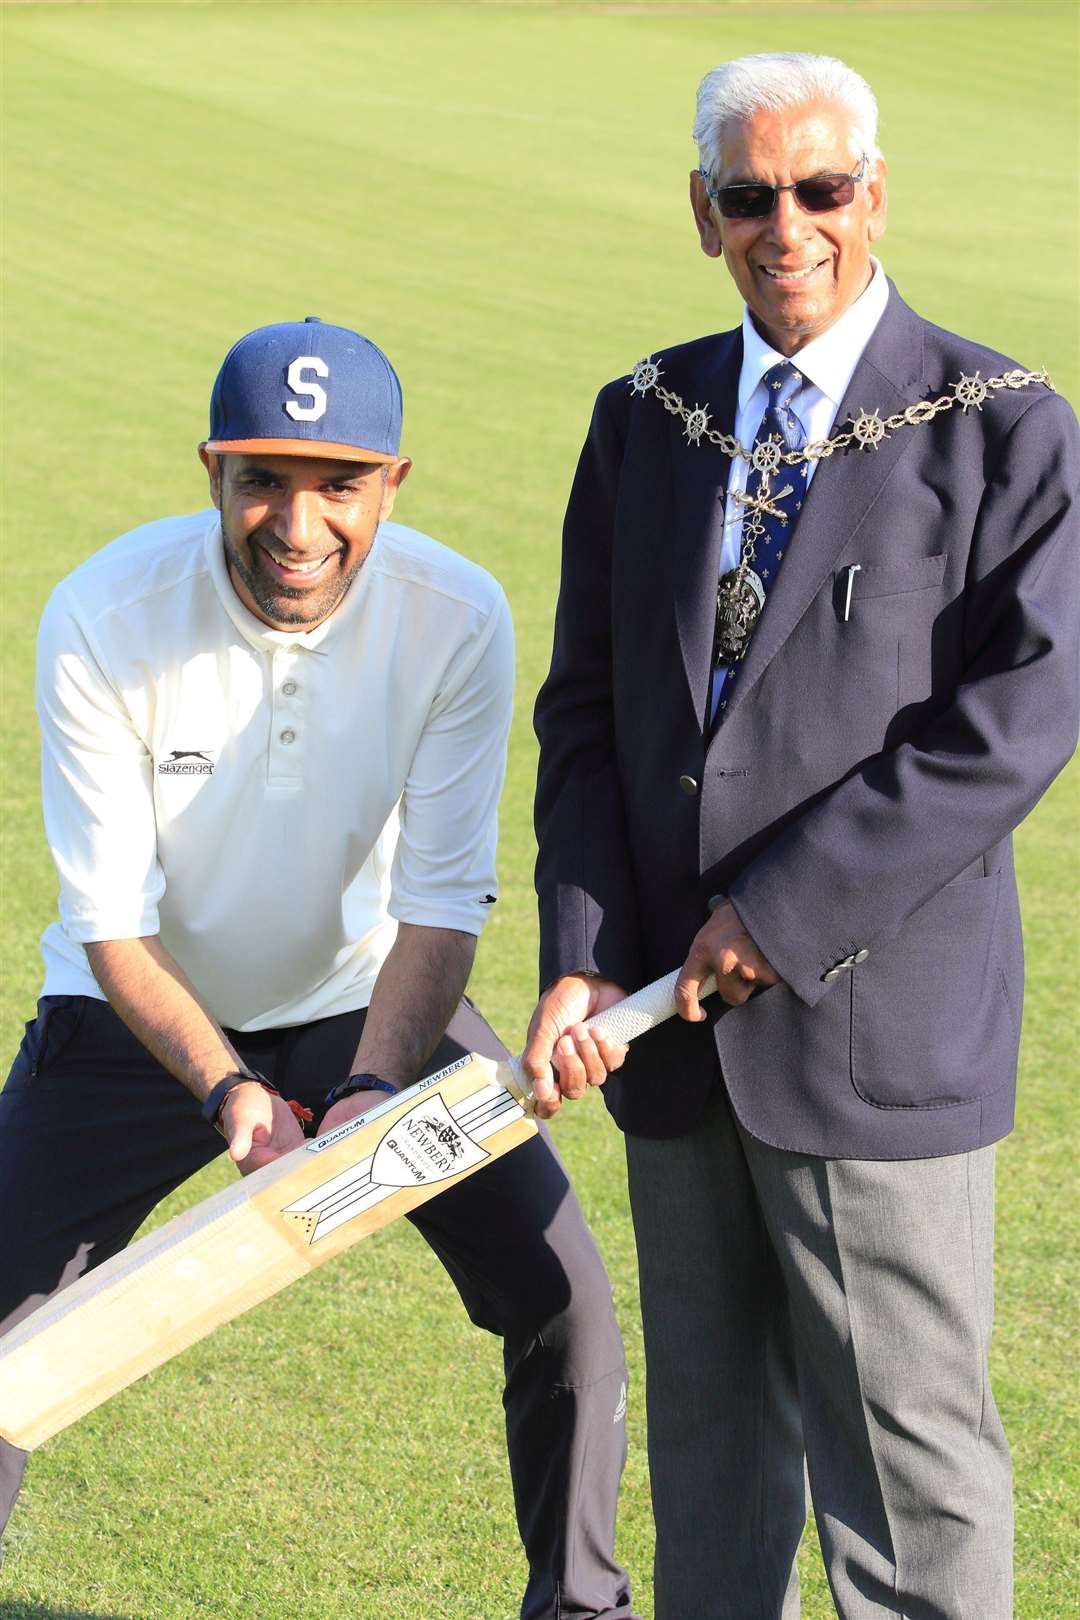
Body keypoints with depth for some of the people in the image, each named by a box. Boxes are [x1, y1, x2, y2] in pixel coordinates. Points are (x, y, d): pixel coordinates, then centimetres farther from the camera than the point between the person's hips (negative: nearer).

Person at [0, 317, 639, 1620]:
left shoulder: (458, 617, -21)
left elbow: (442, 903, -18)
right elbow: (113, 919, -21)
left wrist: (375, 1086, -35)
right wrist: (226, 1088, -36)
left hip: (372, 1004, 1)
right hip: (142, 1017, -1)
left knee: (564, 1307, -5)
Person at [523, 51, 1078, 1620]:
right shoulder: (646, 418, 9)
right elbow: (586, 708, 7)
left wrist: (785, 909, -17)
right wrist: (580, 959, -6)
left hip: (873, 1013, -5)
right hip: (679, 1018, 5)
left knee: (903, 1439, 0)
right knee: (710, 1428, 16)